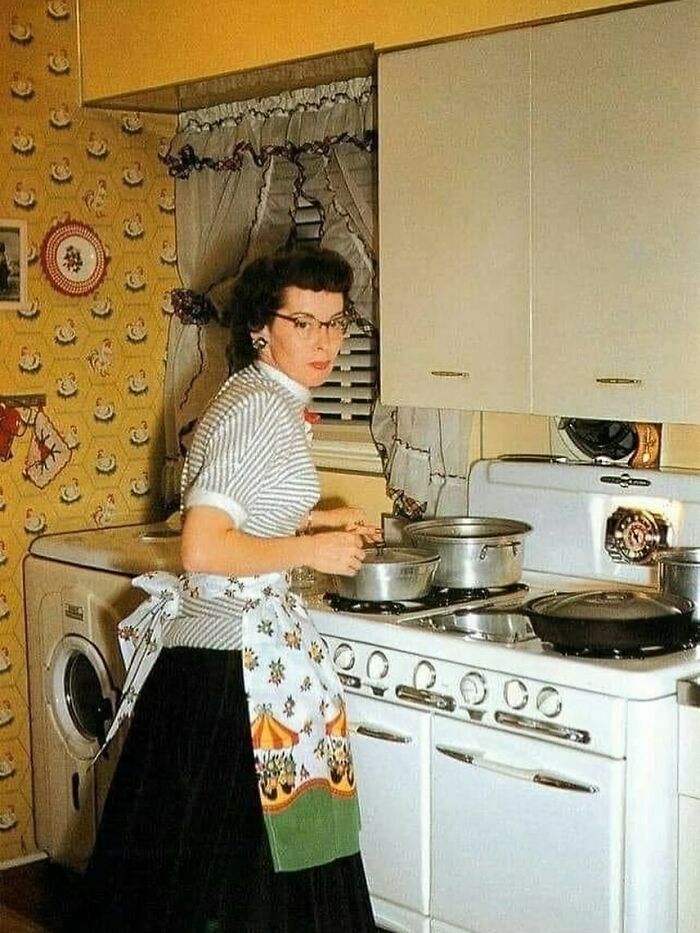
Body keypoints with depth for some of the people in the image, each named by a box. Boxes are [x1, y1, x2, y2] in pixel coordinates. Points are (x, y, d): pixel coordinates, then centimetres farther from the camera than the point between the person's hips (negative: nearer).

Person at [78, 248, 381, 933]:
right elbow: (203, 550, -25)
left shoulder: (255, 396, 12)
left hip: (205, 638, 10)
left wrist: (315, 520, 18)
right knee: (250, 845, 2)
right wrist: (311, 550, -15)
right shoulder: (263, 409, -19)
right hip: (240, 650, -10)